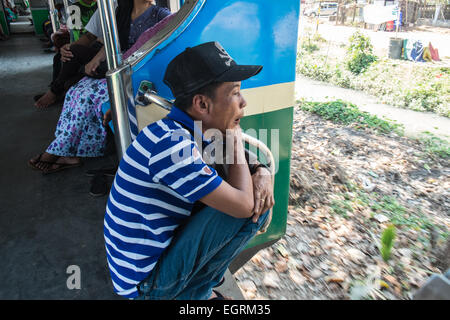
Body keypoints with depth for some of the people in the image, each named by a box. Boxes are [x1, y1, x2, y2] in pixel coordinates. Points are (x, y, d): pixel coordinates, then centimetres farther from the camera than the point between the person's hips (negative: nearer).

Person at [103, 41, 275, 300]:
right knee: (251, 208, -18)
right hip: (147, 282, -8)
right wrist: (237, 141, -14)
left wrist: (263, 174, -12)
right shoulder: (171, 143, -29)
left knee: (258, 198, 8)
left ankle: (195, 287, 11)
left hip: (164, 247, 8)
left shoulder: (194, 133, -1)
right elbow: (242, 205, -27)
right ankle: (194, 293, 3)